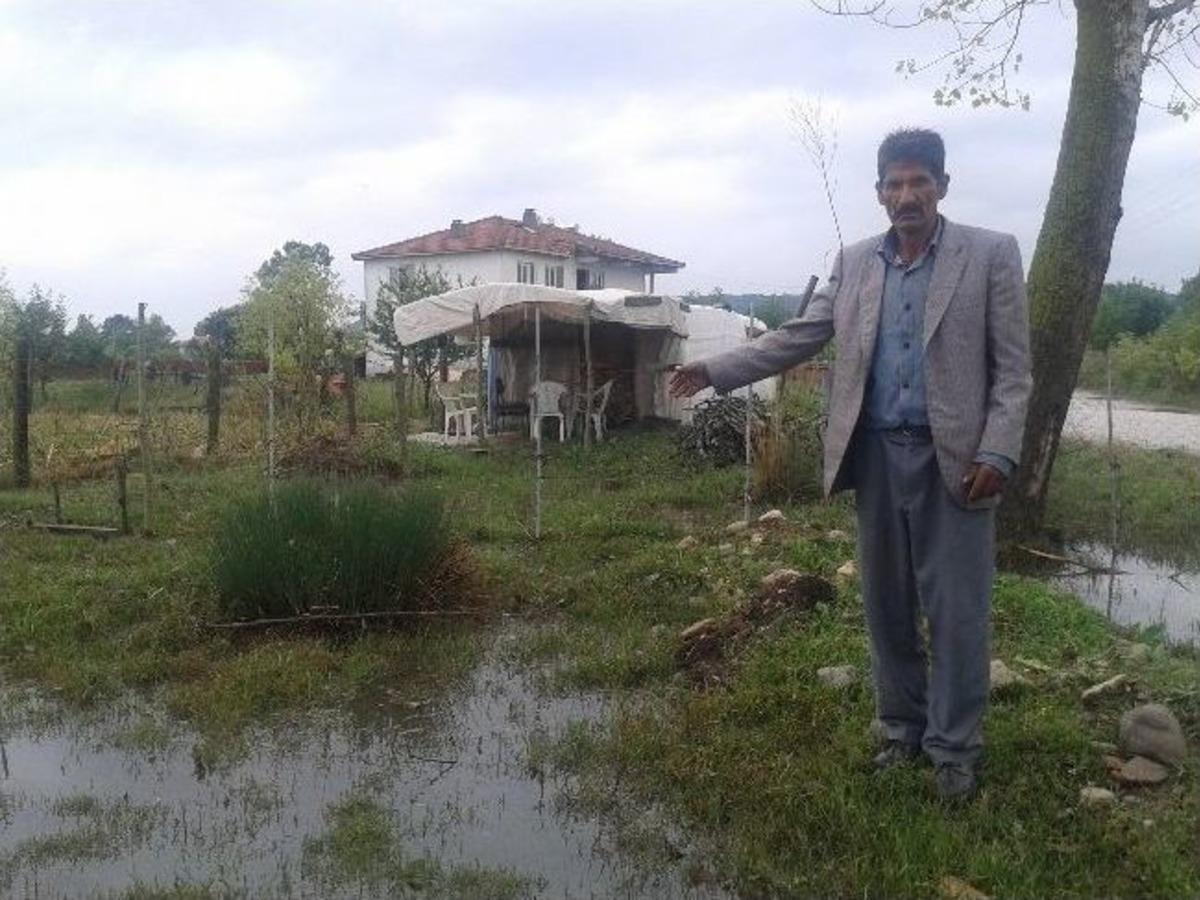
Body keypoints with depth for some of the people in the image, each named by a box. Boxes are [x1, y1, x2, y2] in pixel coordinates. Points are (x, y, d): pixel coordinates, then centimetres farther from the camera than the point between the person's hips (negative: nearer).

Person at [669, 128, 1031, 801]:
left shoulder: (992, 255, -2)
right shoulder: (854, 264, 9)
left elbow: (1013, 369, -4)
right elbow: (798, 338, 8)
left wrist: (998, 454, -15)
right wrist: (716, 371, -1)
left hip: (954, 460, -3)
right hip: (877, 456, 4)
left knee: (956, 608, 2)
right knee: (888, 605, 12)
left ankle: (955, 747, 17)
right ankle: (902, 728, 28)